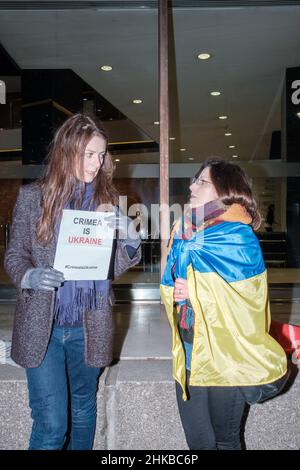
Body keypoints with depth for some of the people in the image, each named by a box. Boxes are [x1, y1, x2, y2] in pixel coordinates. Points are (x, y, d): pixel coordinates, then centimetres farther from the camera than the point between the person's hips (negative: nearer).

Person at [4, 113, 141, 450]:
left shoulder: (107, 199, 2)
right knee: (51, 425, -1)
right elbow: (14, 254, 2)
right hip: (42, 325, -2)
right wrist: (29, 276, -20)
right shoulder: (33, 195, -3)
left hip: (89, 327, 2)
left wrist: (129, 240, -16)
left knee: (83, 412, 18)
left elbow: (113, 268, 4)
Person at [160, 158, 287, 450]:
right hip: (188, 353, 5)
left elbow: (243, 302, -15)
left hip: (225, 356, -5)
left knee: (225, 441, 12)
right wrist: (175, 292, -7)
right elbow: (168, 286, 15)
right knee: (196, 439, 16)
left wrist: (194, 291, -18)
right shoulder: (183, 233, 7)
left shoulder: (238, 237, -11)